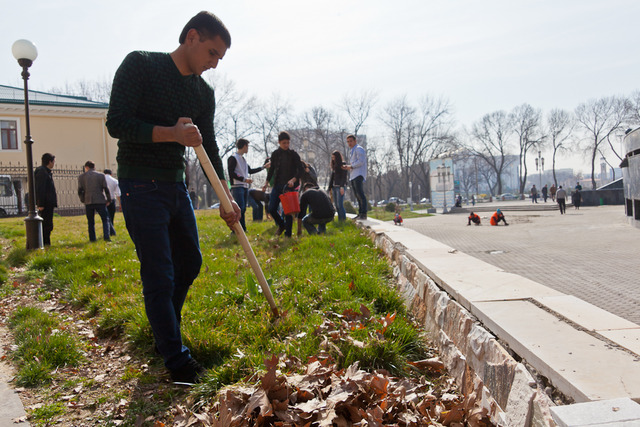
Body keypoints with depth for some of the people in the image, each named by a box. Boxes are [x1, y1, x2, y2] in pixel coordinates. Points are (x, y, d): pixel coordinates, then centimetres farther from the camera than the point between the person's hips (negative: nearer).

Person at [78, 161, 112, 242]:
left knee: (90, 221, 11)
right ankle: (106, 236, -9)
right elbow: (106, 189, -1)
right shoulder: (101, 175, 2)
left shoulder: (81, 177, 5)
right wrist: (108, 200, 8)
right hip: (100, 201, -1)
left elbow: (80, 191, 3)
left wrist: (83, 200, 18)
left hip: (88, 202, 1)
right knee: (105, 219, 5)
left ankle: (92, 238, 9)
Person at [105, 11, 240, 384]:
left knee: (190, 263, 14)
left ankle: (164, 331, 36)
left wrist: (227, 198, 2)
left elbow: (209, 148, 10)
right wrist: (171, 134, -29)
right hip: (140, 186, -7)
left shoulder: (204, 93, 8)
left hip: (176, 185, 7)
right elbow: (117, 123, -16)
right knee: (159, 275, -6)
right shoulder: (140, 65, -9)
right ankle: (177, 360, 3)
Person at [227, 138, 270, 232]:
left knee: (243, 208, 7)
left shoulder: (243, 159, 21)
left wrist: (263, 167, 31)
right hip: (237, 187, -9)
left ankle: (242, 229, 10)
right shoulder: (233, 158, -6)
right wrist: (244, 179, -16)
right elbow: (231, 173, -13)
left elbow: (250, 171, 29)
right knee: (240, 207, -16)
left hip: (245, 187, 9)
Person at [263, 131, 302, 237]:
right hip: (277, 185, 3)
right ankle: (281, 225, 26)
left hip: (289, 186, -3)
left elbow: (300, 170, -6)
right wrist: (267, 182, 8)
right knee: (272, 209, -1)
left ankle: (288, 234, 7)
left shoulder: (293, 155, -1)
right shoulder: (275, 154, 8)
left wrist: (293, 180, -23)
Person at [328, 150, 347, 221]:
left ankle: (343, 219, -10)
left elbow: (344, 176, -10)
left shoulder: (343, 164, -3)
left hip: (340, 186, -7)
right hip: (334, 187, 7)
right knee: (336, 205, 4)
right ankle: (339, 219, 5)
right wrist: (330, 187, 13)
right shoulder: (334, 166, 18)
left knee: (340, 204, -13)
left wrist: (342, 187, -18)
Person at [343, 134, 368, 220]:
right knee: (357, 195, 8)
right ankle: (360, 213, 10)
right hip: (353, 176, 10)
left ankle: (364, 214, -17)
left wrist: (350, 166, -11)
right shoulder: (351, 151, 25)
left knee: (360, 194, -15)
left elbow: (360, 161, -16)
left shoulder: (359, 149, -5)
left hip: (358, 175, -10)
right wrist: (346, 166, 12)